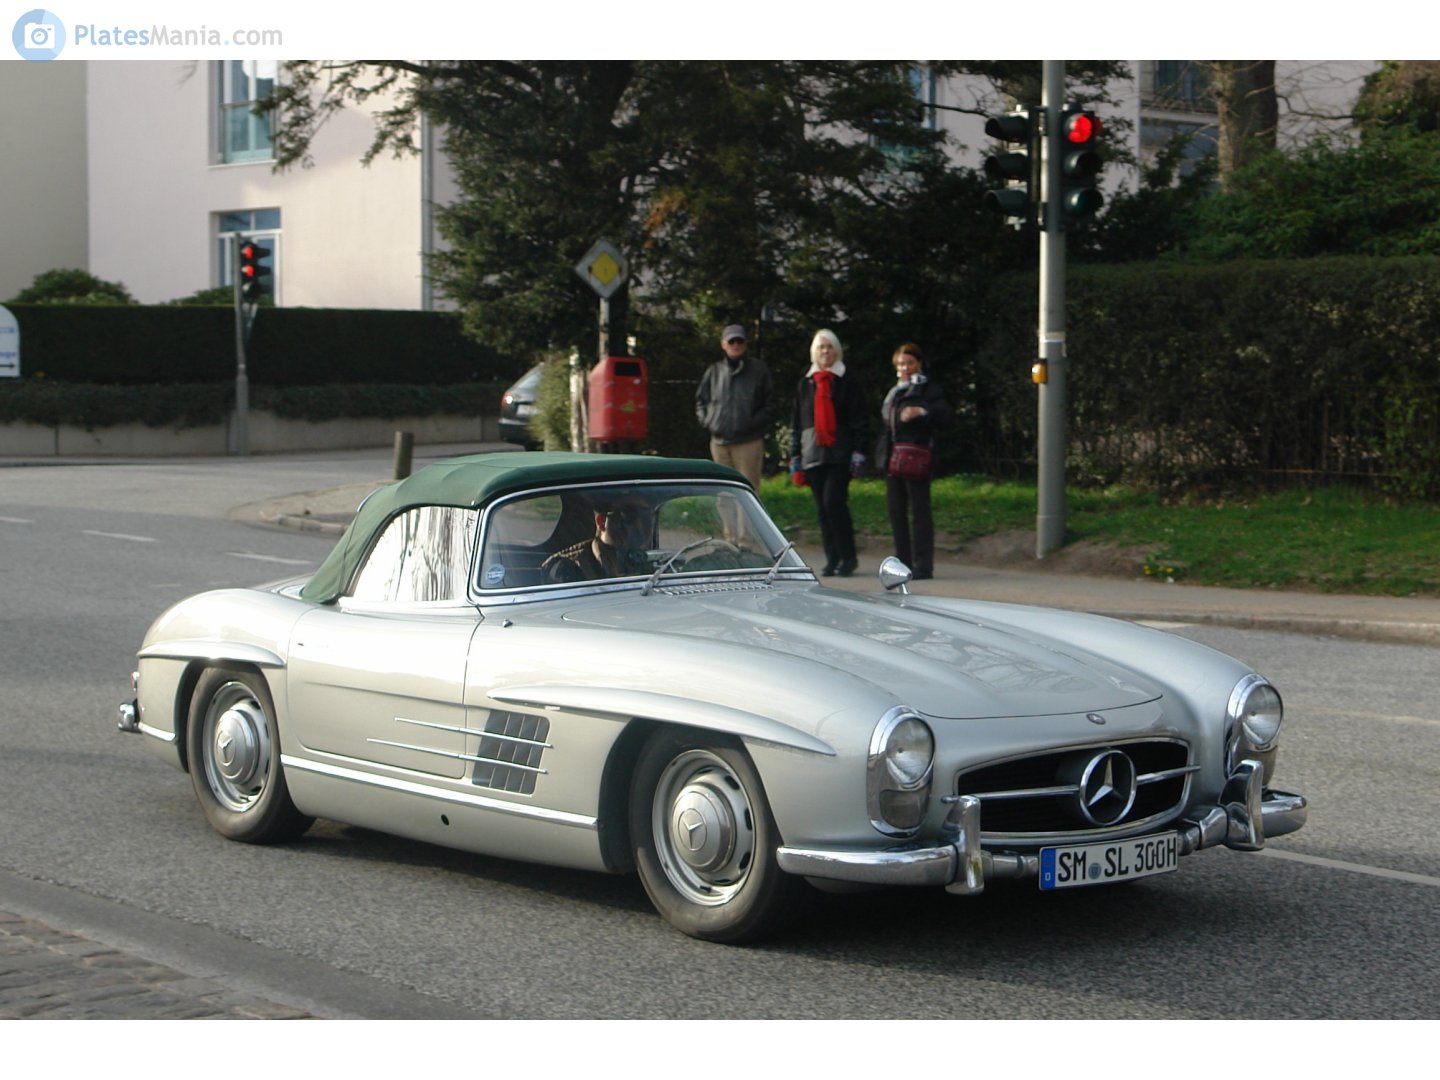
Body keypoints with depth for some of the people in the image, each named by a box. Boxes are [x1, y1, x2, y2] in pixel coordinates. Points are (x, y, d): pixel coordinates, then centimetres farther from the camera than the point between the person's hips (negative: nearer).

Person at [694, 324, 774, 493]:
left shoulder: (758, 369, 3)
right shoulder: (714, 371, 11)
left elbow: (769, 404, 3)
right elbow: (700, 400, 20)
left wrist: (755, 423, -9)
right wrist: (707, 421, 5)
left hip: (749, 442, -3)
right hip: (719, 442, 3)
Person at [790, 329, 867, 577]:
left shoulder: (847, 383, 4)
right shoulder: (805, 384, 15)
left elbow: (858, 420, 1)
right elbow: (796, 422, 17)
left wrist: (857, 452, -8)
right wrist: (795, 455, 12)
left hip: (839, 454, -4)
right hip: (813, 454, 4)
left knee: (833, 501, -15)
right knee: (822, 507, 4)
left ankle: (848, 556, -6)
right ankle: (832, 559, 9)